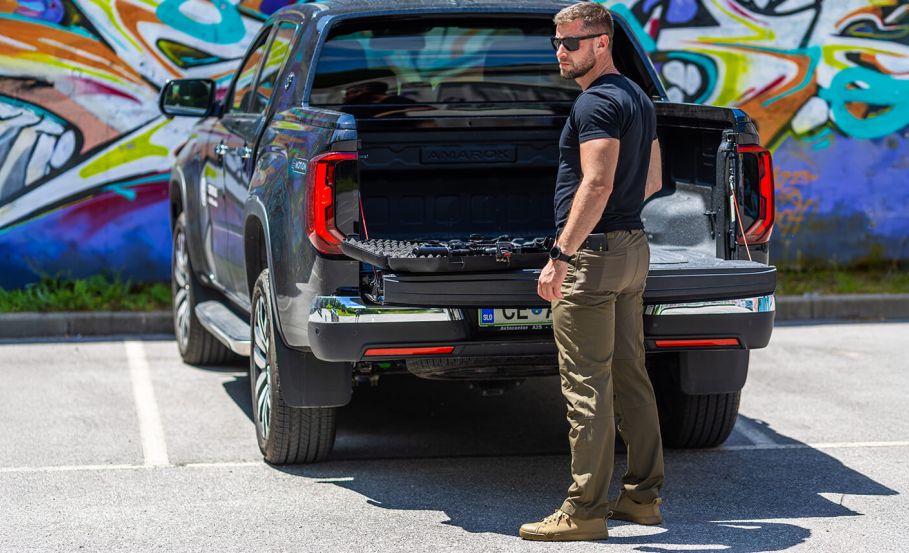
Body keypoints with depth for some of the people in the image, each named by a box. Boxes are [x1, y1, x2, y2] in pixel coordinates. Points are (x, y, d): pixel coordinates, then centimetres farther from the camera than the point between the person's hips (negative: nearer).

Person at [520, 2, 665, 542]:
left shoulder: (596, 102, -15)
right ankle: (644, 494, 20)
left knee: (587, 386, -8)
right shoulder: (639, 98, 16)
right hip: (633, 246, 10)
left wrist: (560, 256, -26)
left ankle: (584, 511, -6)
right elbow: (652, 180, 22)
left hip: (594, 254, -10)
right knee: (630, 376, 14)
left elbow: (597, 184, -24)